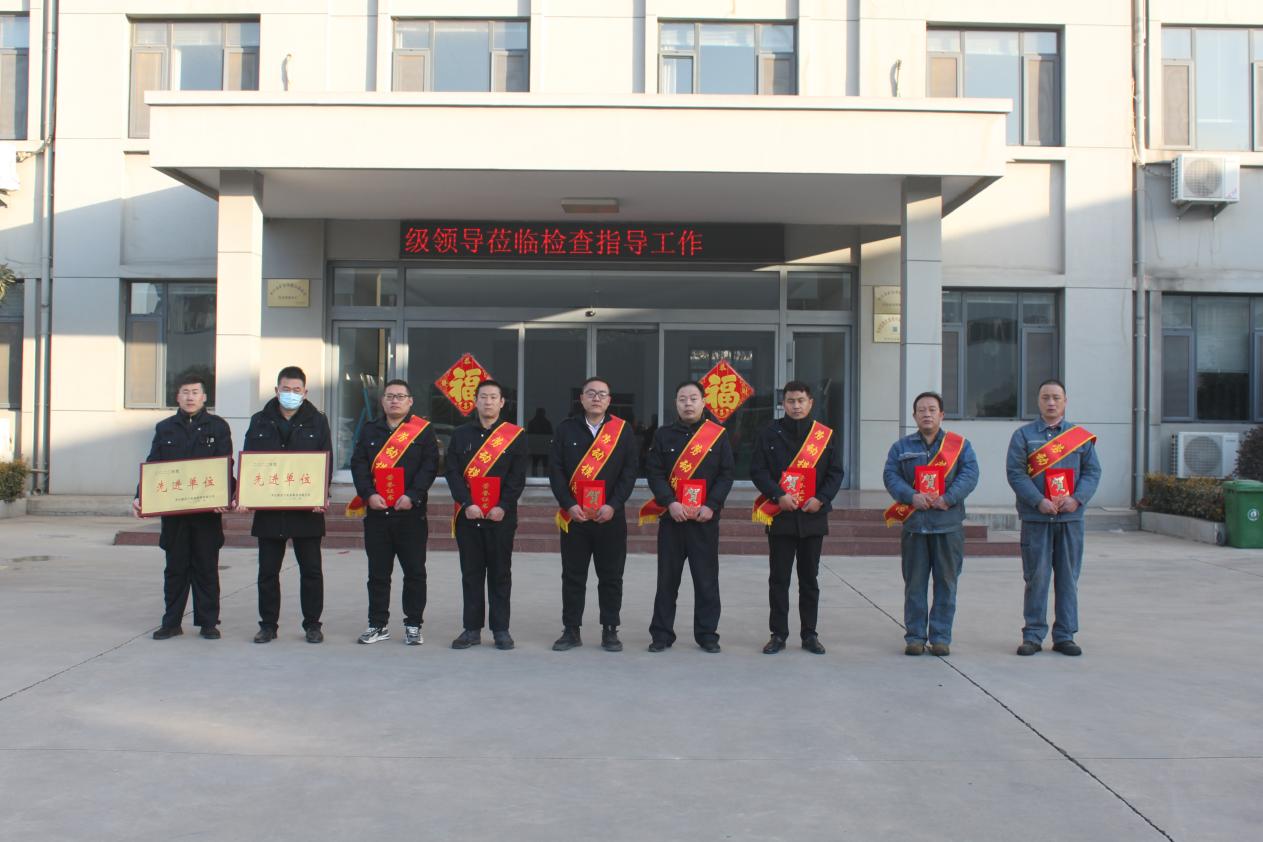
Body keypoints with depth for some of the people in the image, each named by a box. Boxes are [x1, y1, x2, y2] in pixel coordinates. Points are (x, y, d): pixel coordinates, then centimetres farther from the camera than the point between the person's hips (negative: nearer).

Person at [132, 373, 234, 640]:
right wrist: (140, 498, -6)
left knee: (206, 567, 4)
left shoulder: (218, 427, 3)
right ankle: (171, 622, 16)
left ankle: (208, 621, 12)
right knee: (175, 567, 8)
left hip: (208, 509, -2)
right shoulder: (165, 428, 10)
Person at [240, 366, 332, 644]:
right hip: (268, 507, 2)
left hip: (307, 507, -1)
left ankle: (312, 624, 14)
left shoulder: (317, 422, 5)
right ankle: (268, 624, 18)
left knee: (311, 570, 4)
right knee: (267, 571, 7)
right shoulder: (260, 422, 9)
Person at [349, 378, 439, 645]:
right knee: (377, 572, 8)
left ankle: (413, 625, 12)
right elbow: (358, 465, 5)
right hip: (376, 511, 3)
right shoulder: (370, 430, 12)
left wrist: (412, 496, -16)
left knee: (414, 572, 2)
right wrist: (368, 494, -10)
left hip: (411, 513, -3)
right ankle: (378, 625, 18)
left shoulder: (424, 430, 3)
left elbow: (430, 466, -5)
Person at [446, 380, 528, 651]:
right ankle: (472, 629, 13)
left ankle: (501, 630, 11)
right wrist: (467, 504, -11)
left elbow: (518, 477, -2)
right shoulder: (460, 434, 8)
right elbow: (453, 473, 1)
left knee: (500, 574, 4)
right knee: (471, 574, 6)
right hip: (468, 515, 2)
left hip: (501, 516, -2)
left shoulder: (515, 436, 3)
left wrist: (503, 507, -13)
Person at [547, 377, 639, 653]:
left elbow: (629, 472, -1)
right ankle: (571, 630, 16)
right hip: (573, 515, 0)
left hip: (611, 517, 0)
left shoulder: (623, 430, 3)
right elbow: (555, 470, 0)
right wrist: (569, 505, -11)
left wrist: (613, 506, -12)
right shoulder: (566, 429, 4)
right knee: (573, 575, 6)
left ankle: (610, 631, 16)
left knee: (611, 576, 6)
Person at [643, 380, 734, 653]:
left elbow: (726, 475, 1)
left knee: (706, 579, 5)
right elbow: (654, 473, 0)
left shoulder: (718, 435, 4)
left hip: (706, 518, 0)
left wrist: (711, 506, -11)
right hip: (671, 517, 1)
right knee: (667, 579, 6)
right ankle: (662, 634, 14)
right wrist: (670, 503, -14)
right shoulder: (663, 435, 6)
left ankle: (707, 633, 16)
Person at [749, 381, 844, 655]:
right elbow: (757, 470, -2)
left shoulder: (826, 435, 6)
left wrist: (820, 499, -10)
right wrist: (779, 496, -15)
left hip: (813, 516, 1)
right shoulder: (770, 434, 2)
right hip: (779, 516, -1)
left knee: (809, 579, 10)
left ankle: (809, 634, 19)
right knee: (778, 579, 3)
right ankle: (778, 634, 12)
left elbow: (836, 473, 5)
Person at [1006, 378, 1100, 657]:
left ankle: (1064, 635, 16)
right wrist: (1039, 501, -16)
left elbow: (1093, 471, 7)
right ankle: (1033, 635, 9)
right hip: (1035, 518, -2)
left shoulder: (1081, 435, 11)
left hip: (1071, 517, 2)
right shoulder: (1023, 435, 4)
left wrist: (1077, 499, -10)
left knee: (1068, 577, 7)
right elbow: (1015, 472, -4)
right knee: (1036, 577, 0)